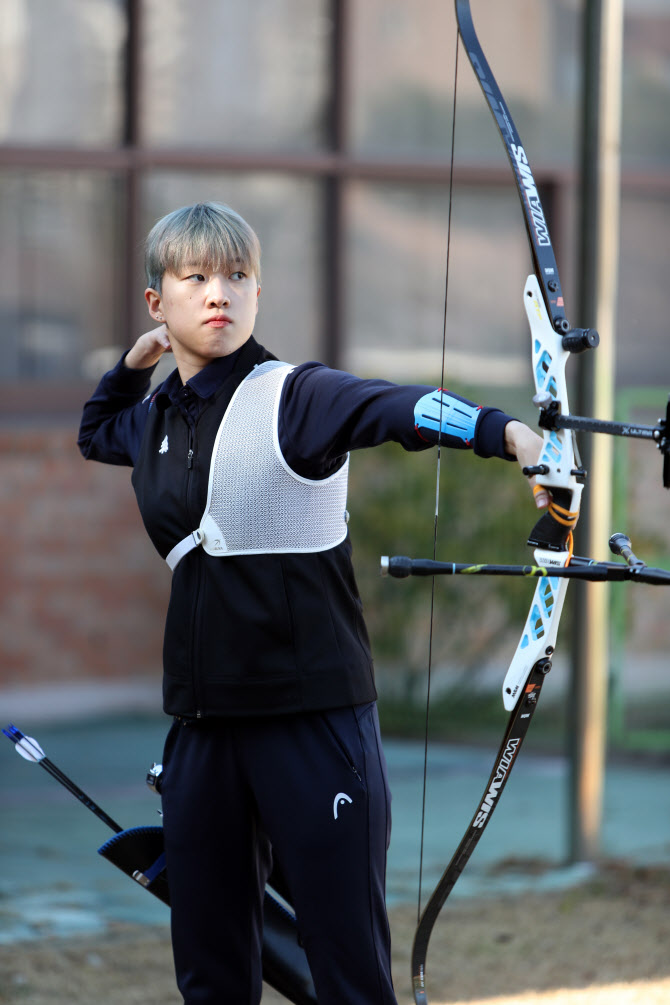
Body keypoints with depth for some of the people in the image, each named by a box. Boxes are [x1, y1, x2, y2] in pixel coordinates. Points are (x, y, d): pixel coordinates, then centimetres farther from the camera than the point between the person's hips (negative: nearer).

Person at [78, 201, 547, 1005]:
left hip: (314, 717, -6)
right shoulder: (154, 418, 11)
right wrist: (137, 359, 17)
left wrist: (504, 431, -49)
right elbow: (95, 432, 36)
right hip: (203, 719, 6)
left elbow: (397, 408, -29)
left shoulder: (293, 397, -8)